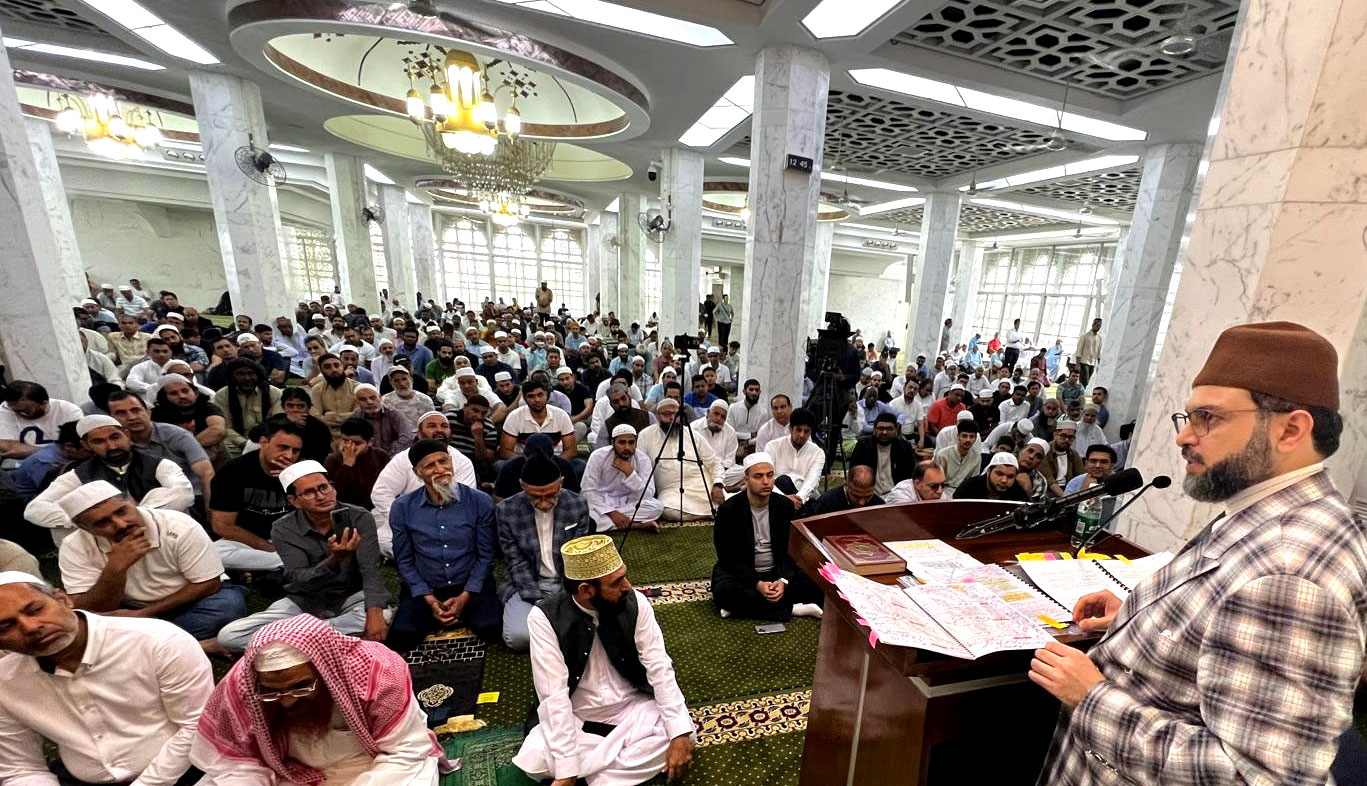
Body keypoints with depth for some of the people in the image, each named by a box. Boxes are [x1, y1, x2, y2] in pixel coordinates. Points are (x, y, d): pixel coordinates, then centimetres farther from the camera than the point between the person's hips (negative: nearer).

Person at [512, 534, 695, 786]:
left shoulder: (635, 602, -16)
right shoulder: (544, 618, -21)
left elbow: (660, 668, -15)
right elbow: (554, 695, -23)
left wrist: (680, 735, -24)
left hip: (633, 708, 2)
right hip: (576, 718, -1)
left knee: (682, 731, -22)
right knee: (535, 761, -27)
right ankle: (624, 758, -10)